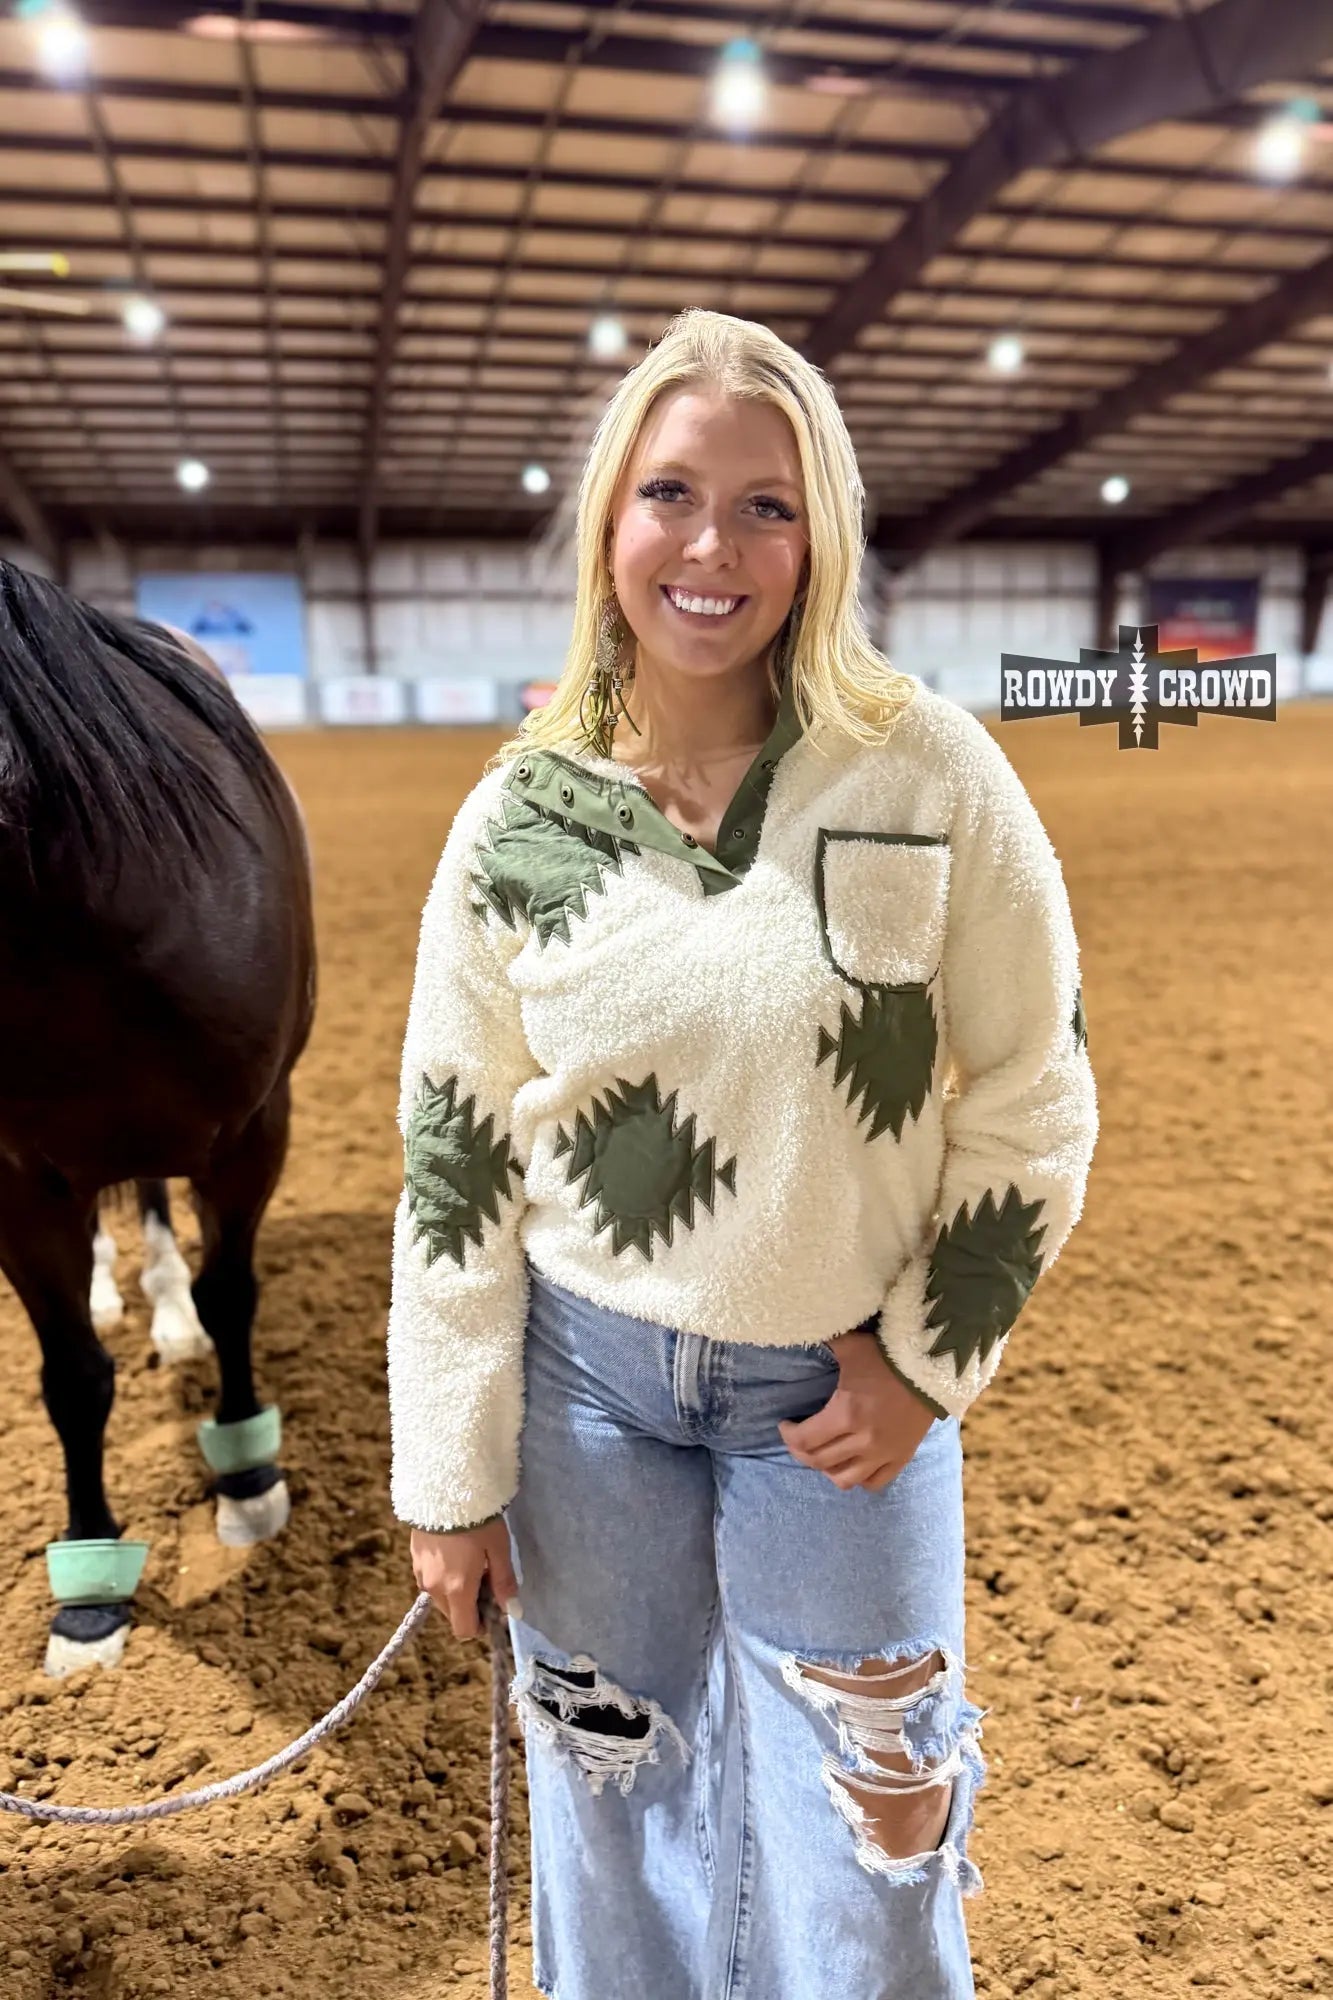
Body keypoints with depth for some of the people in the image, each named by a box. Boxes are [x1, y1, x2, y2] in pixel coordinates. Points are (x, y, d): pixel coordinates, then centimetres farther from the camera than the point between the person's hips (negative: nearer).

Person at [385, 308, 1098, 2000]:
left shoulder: (930, 771, -12)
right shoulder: (518, 819, -8)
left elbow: (1034, 1095, -5)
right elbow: (456, 1160, -5)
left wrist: (925, 1354, -6)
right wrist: (450, 1477, -1)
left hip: (846, 1387, -1)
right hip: (587, 1371, 2)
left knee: (856, 1846, 17)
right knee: (609, 1795, 23)